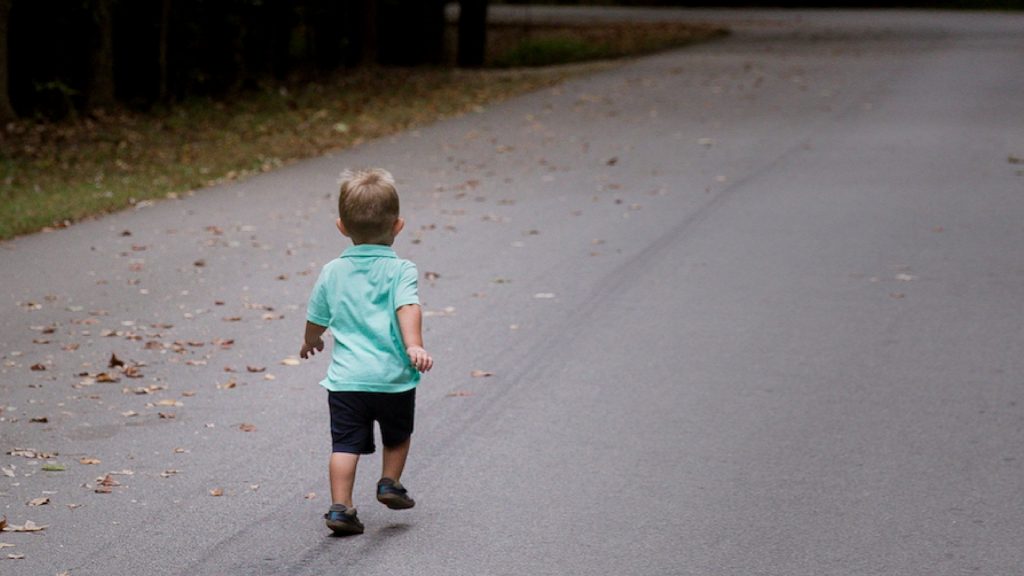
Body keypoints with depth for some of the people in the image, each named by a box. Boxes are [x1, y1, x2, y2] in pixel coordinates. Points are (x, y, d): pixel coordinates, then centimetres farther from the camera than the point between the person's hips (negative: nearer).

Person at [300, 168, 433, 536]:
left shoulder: (332, 272, 5)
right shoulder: (400, 270, -5)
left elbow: (316, 319, 17)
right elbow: (407, 308, -23)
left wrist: (310, 342, 37)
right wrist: (414, 345, -32)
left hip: (346, 378, 2)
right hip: (394, 377, -1)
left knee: (345, 443, 4)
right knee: (397, 436, 25)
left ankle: (340, 507, -2)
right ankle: (390, 484, 29)